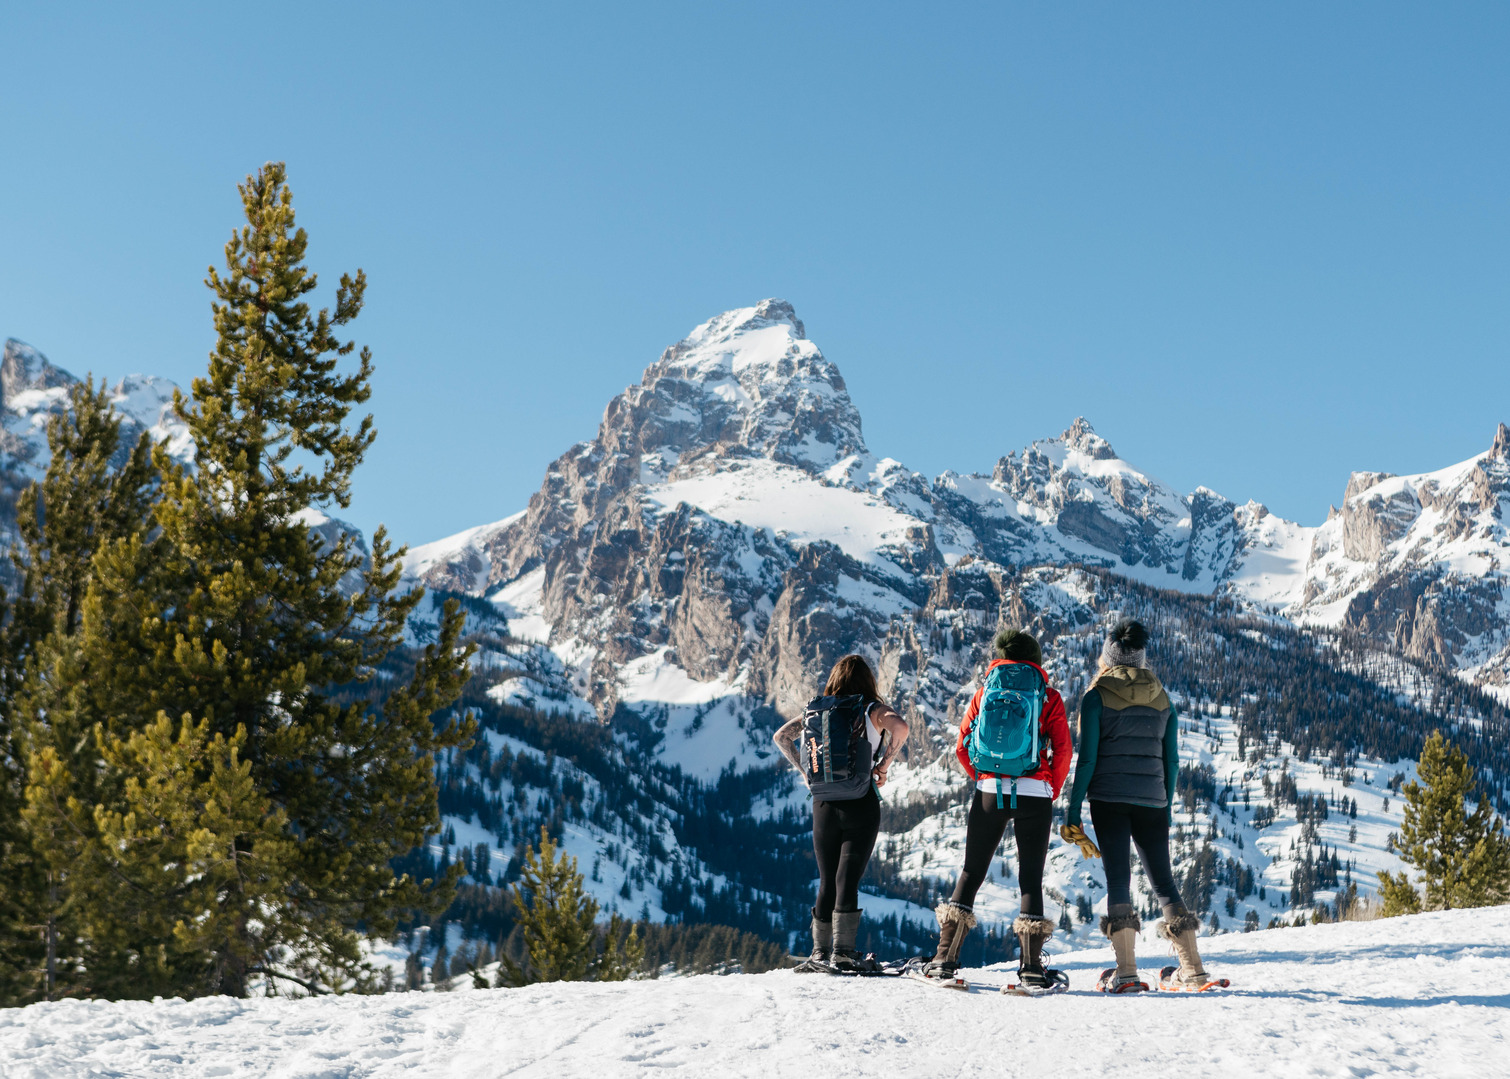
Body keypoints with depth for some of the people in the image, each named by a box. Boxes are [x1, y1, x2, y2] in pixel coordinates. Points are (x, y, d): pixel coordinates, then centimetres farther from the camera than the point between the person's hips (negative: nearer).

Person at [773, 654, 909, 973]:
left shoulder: (816, 711, 9)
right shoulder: (870, 710, -3)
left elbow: (781, 736, 7)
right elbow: (900, 726, -22)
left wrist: (804, 769, 8)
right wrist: (883, 765, -12)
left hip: (823, 806, 3)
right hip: (861, 804, -3)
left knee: (826, 882, 11)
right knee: (848, 879, -3)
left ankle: (819, 953, 11)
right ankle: (842, 953, -9)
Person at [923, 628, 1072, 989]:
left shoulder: (985, 692, 9)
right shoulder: (1049, 696, 6)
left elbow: (962, 747, 6)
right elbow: (1062, 750, -2)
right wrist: (1052, 791, 10)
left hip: (990, 793, 1)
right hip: (1035, 796, -1)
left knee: (971, 872, 8)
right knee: (1031, 877, 4)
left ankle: (945, 957, 6)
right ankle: (1031, 966, -1)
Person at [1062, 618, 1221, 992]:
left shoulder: (1097, 696, -3)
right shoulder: (1162, 698, 9)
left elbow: (1087, 758, -7)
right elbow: (1171, 760, 9)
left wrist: (1073, 811, -3)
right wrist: (1167, 808, 18)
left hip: (1109, 798, -3)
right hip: (1152, 801, 3)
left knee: (1118, 878, -2)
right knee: (1163, 879, 10)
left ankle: (1126, 972, -8)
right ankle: (1192, 969, 10)